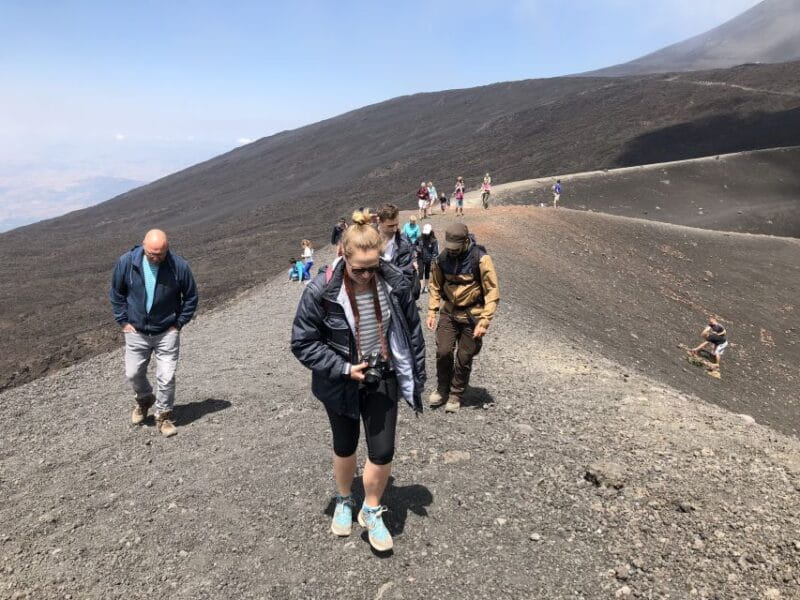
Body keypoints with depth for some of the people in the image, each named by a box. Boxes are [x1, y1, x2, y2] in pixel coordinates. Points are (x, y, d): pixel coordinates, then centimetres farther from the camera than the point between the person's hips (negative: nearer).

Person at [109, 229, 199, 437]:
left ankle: (164, 416, 20)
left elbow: (191, 297, -2)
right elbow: (116, 293, 3)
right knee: (133, 373, 12)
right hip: (136, 332, 2)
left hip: (167, 332, -2)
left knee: (166, 377, -1)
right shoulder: (126, 262, -13)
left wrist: (179, 324, -5)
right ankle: (144, 400, 43)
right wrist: (123, 321, 0)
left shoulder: (179, 266, -17)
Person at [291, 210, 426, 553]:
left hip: (383, 379, 1)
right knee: (345, 447, 18)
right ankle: (344, 501, 48)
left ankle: (372, 512, 30)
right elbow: (303, 343, -13)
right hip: (341, 382, -1)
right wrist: (344, 369, -21)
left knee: (383, 451, 2)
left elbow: (412, 332, -1)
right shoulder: (321, 292, -23)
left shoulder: (394, 283, -14)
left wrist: (417, 378, 3)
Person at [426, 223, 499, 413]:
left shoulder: (481, 259, -17)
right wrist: (432, 312, 1)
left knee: (464, 358, 5)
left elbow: (492, 292, -14)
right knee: (443, 352, -4)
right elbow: (435, 287, 9)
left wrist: (484, 322, -18)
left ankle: (456, 395, 25)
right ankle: (442, 389, 21)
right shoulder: (442, 259, -4)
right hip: (449, 311, 3)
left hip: (472, 314, -3)